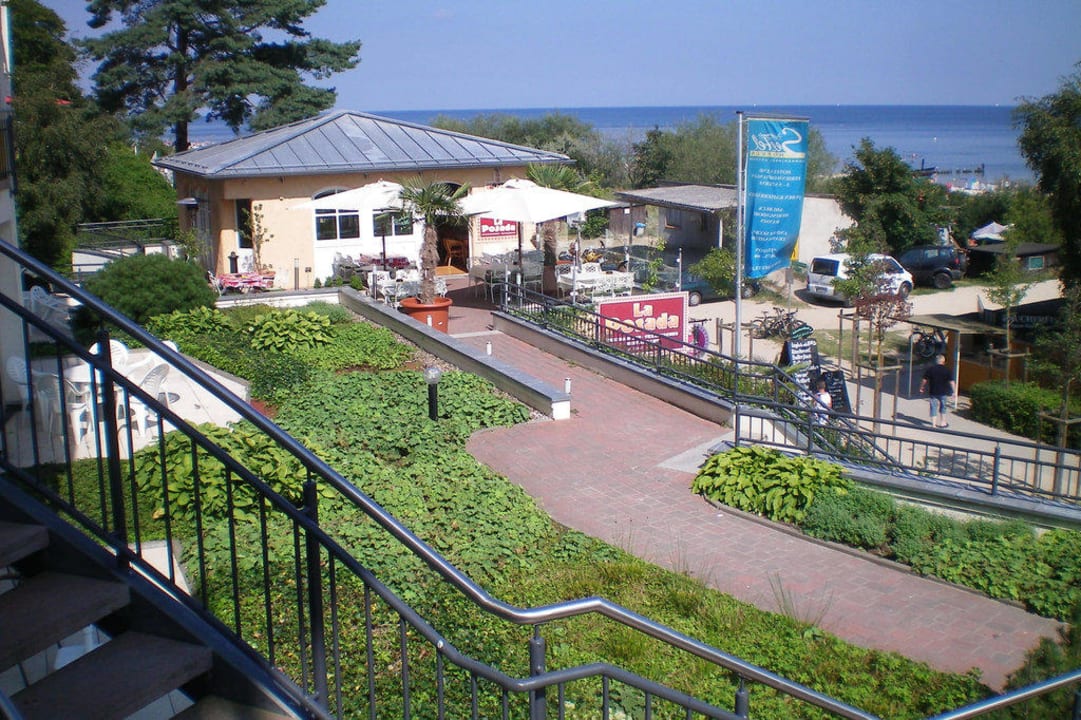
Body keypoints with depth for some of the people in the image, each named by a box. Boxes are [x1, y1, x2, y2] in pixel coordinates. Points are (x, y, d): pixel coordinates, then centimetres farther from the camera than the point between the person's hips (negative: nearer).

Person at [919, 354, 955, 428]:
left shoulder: (930, 369, -5)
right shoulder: (947, 370, -7)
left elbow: (924, 380, -2)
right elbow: (951, 382, -7)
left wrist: (921, 388, 11)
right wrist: (953, 391, 0)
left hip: (933, 392, 0)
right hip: (943, 392, 0)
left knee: (934, 407, 7)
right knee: (943, 407, 18)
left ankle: (934, 424, 5)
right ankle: (943, 423, 27)